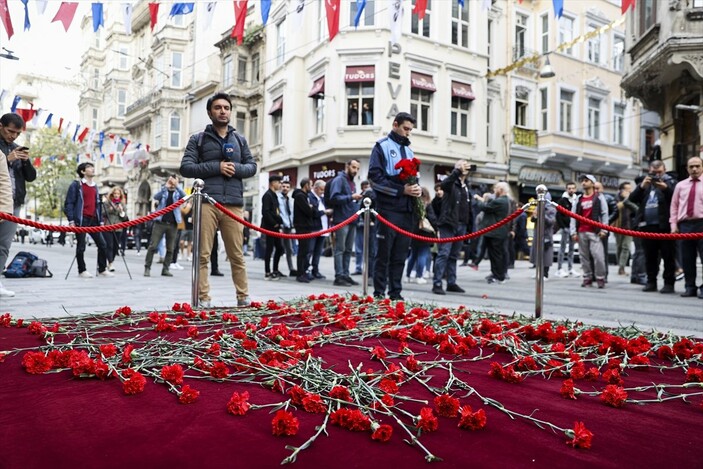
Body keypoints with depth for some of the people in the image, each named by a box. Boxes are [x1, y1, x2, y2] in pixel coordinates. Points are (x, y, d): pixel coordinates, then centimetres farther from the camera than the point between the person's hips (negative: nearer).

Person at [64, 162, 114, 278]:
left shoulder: (95, 186, 18)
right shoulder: (76, 185, -1)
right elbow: (69, 203, -5)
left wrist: (100, 220, 16)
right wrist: (71, 220, -13)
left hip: (93, 220, 6)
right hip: (81, 220, -6)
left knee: (102, 244, 1)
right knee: (81, 246, 0)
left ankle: (102, 269, 10)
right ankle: (82, 271, 11)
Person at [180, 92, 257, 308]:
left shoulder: (240, 140, 20)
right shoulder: (198, 139, 10)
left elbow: (252, 166, 17)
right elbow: (185, 167, 1)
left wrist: (236, 168, -5)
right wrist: (216, 167, -9)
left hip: (234, 204, 2)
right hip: (206, 202, -2)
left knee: (237, 255, 4)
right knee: (203, 254, -2)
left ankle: (243, 297, 11)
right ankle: (203, 299, 4)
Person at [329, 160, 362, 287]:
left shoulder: (352, 182, 21)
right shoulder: (339, 180, -5)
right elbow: (334, 197, -18)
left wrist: (357, 200, 8)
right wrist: (351, 197, -22)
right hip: (342, 220, -9)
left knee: (348, 250, 9)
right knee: (340, 249, -7)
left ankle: (345, 275, 14)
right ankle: (339, 276, -6)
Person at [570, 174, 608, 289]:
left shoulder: (599, 197, 5)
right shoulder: (579, 199, 14)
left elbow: (605, 214, 0)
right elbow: (573, 216, 9)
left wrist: (603, 229, -8)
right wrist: (573, 232, 1)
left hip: (595, 232, -4)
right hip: (581, 232, 4)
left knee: (598, 256, -11)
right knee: (584, 256, 6)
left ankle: (600, 278, 0)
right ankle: (587, 278, 13)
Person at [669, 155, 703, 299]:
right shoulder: (680, 185, 14)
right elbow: (674, 205, 12)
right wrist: (673, 224, 3)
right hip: (684, 225, 3)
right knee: (687, 259, 7)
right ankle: (690, 287, 15)